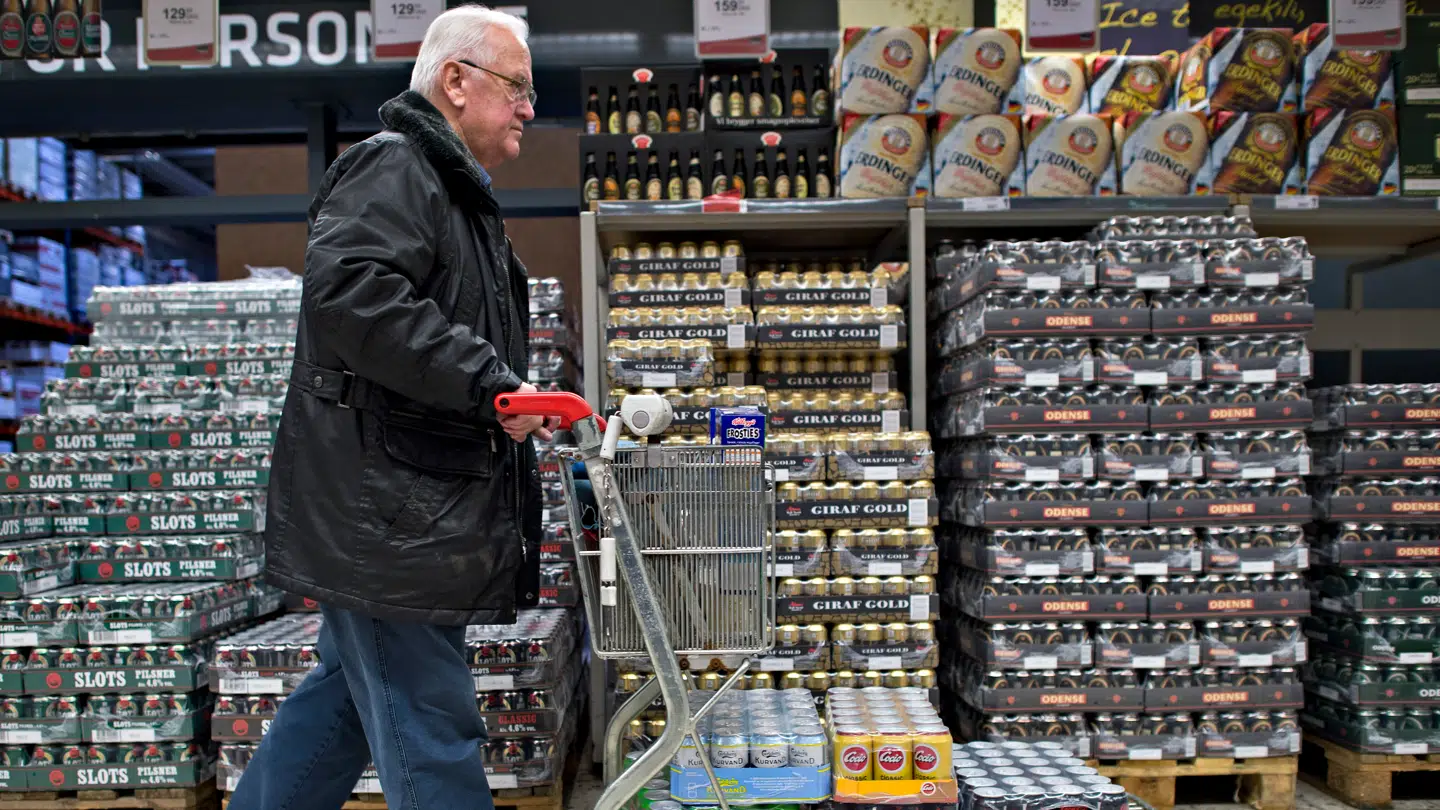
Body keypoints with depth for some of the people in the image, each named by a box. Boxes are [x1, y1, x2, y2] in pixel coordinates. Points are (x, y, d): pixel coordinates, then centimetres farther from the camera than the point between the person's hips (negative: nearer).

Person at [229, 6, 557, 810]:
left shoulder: (456, 192, 23)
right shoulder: (392, 169, -10)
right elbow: (349, 293, -28)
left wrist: (520, 403, 19)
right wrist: (489, 383, -27)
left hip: (410, 512, 11)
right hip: (383, 513, -11)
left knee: (348, 693, 21)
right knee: (431, 729, -3)